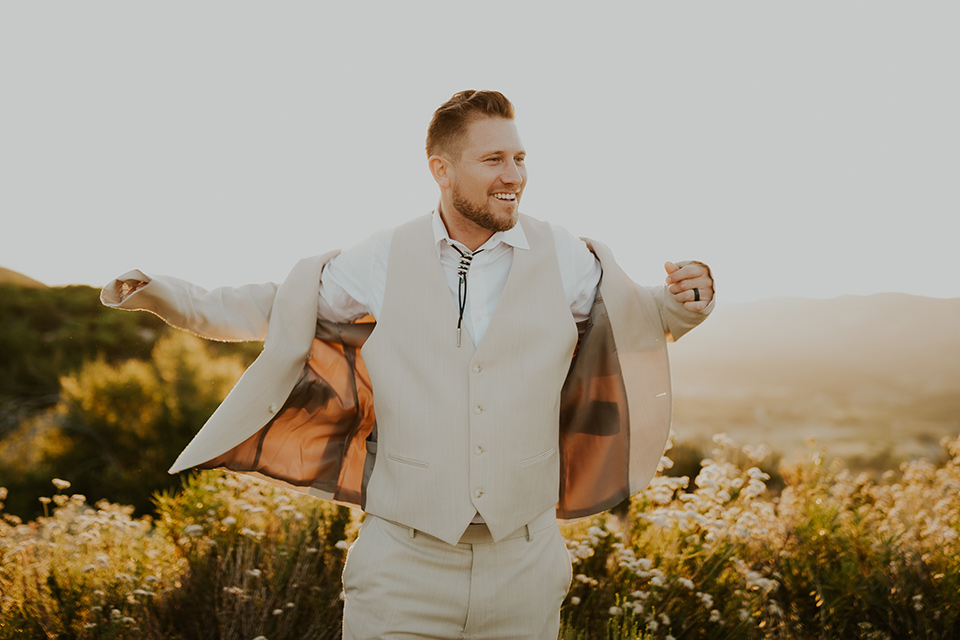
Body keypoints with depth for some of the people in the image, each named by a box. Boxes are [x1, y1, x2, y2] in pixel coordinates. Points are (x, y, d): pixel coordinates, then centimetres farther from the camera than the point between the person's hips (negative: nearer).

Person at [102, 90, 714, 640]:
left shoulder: (567, 261, 1)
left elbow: (638, 314, 16)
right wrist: (159, 294, 2)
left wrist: (685, 302, -6)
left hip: (523, 564, 2)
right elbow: (275, 310, 11)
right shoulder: (381, 263, -2)